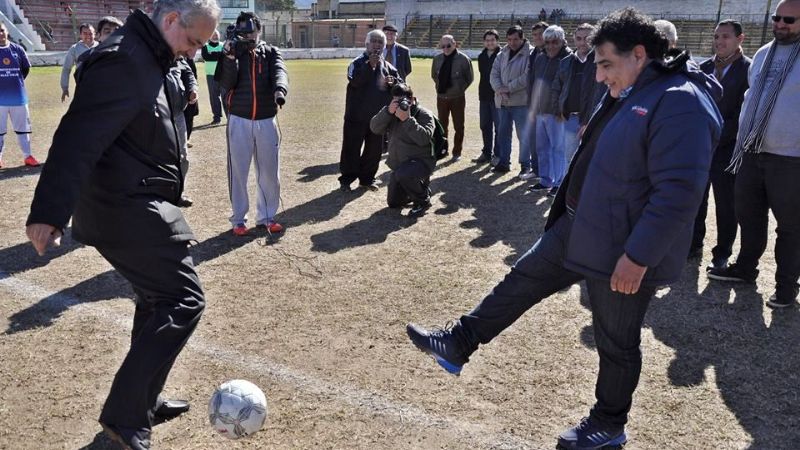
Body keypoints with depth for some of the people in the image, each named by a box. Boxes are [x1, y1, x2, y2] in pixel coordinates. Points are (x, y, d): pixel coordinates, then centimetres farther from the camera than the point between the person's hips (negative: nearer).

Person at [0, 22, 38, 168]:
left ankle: (27, 156, 17)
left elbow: (26, 68, 11)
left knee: (23, 127, 9)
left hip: (19, 97, 2)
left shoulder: (17, 49, 1)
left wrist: (17, 82, 11)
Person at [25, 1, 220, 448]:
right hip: (130, 212, -11)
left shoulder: (149, 58, 13)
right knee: (184, 301, -7)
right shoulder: (123, 61, -19)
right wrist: (49, 212, -32)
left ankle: (144, 401, 33)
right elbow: (77, 139, -27)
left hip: (131, 205, 11)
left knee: (158, 298, 19)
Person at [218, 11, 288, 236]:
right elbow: (227, 84, -8)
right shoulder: (232, 51, 4)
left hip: (267, 121, 1)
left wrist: (280, 90, -37)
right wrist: (230, 57, -21)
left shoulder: (271, 53, 6)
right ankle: (239, 219, 14)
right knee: (238, 171, 4)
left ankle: (266, 217, 20)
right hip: (239, 120, -1)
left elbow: (280, 73, -15)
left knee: (269, 172, 7)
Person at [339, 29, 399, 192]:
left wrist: (393, 81, -12)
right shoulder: (358, 63, -5)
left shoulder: (387, 66, 10)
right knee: (351, 148, 0)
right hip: (357, 115, -5)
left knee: (374, 149, 11)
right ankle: (346, 180, 10)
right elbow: (354, 81, -23)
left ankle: (367, 178, 25)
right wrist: (370, 65, -28)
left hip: (378, 117, 5)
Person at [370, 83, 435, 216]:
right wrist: (388, 111, -25)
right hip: (398, 163, 7)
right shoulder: (392, 113, 3)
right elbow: (374, 128, -11)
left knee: (403, 174, -39)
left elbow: (424, 138, -30)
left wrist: (407, 120, -34)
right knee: (393, 202, 10)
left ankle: (423, 201, -12)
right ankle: (419, 186, 36)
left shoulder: (424, 114, -13)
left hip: (421, 161, -7)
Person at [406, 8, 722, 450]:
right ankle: (456, 345, 24)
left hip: (623, 253, -9)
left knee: (616, 342, 9)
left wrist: (637, 256, -27)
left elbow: (678, 192, -28)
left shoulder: (681, 104, -22)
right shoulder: (629, 94, 10)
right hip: (578, 228, 9)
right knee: (521, 280, 12)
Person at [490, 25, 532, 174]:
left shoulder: (530, 54, -9)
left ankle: (525, 164, 11)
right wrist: (499, 88, -12)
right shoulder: (503, 54, 12)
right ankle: (503, 162, 23)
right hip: (503, 101, 6)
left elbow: (527, 77, -18)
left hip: (521, 101, -6)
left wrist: (508, 88, -16)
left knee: (523, 135, 1)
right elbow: (494, 73, 6)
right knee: (503, 133, 12)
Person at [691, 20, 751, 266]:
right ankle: (694, 245, 27)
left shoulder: (748, 69, -7)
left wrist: (715, 137, -15)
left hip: (726, 148, -5)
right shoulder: (705, 66, 9)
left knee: (725, 204, 5)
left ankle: (722, 254, 17)